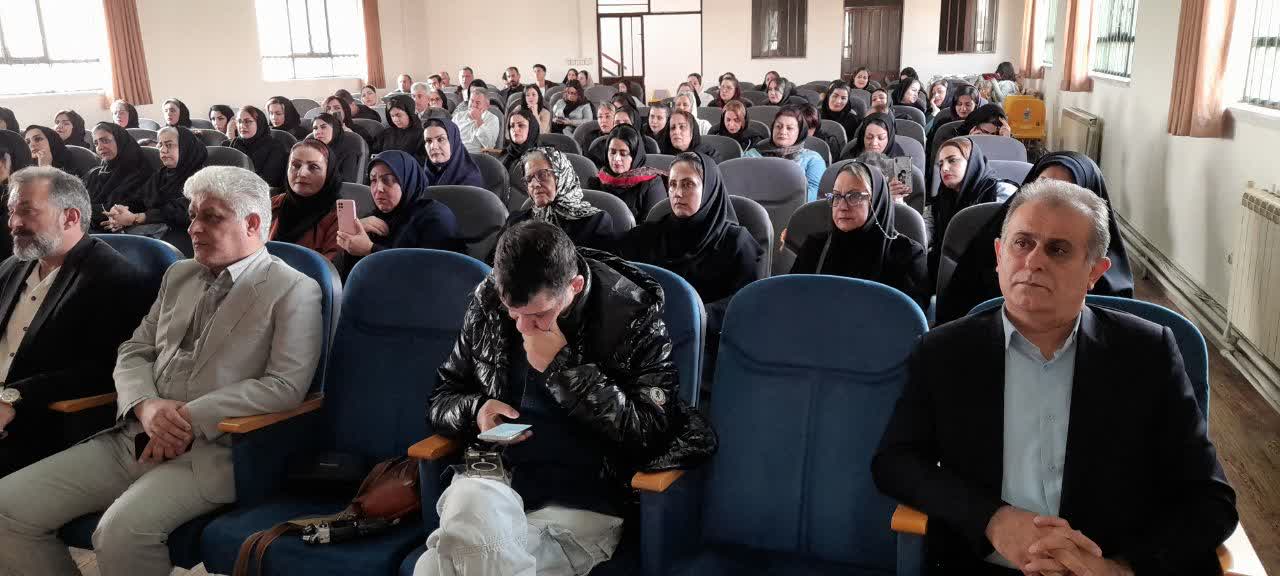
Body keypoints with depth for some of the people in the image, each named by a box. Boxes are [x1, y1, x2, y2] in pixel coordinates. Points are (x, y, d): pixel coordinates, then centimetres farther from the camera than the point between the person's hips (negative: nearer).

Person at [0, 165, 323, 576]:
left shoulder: (294, 290, -4)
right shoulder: (178, 275, 18)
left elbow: (285, 385, -13)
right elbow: (133, 353, 16)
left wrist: (190, 417, -16)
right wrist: (146, 406, -7)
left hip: (209, 450, -7)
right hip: (133, 437, 7)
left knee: (122, 530, -32)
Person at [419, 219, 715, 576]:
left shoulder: (633, 316, -8)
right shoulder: (487, 303, 3)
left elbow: (652, 435, -11)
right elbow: (441, 400, 15)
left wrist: (562, 366, -16)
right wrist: (476, 411, -10)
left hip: (581, 504, -4)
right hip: (494, 478, 4)